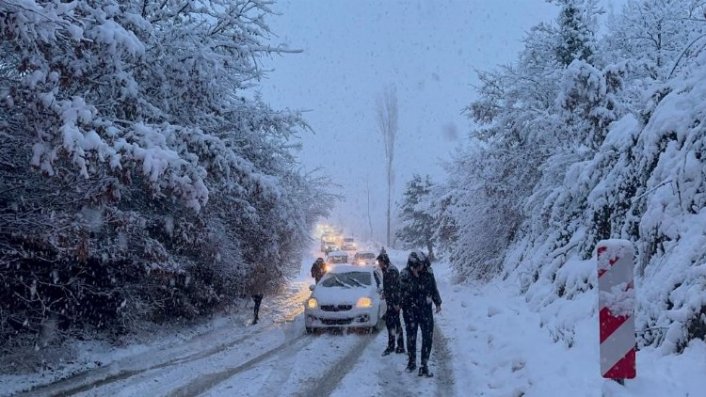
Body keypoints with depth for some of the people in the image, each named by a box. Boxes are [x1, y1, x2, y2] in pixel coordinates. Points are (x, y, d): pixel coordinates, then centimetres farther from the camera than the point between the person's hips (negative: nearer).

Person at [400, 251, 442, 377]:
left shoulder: (428, 273, -3)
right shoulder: (405, 274, -11)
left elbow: (434, 288, 11)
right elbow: (405, 291, -18)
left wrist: (438, 303, 15)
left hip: (426, 309, 2)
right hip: (410, 310, -2)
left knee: (428, 336, -4)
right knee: (411, 336, 9)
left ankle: (424, 366, 2)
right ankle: (412, 361, 29)